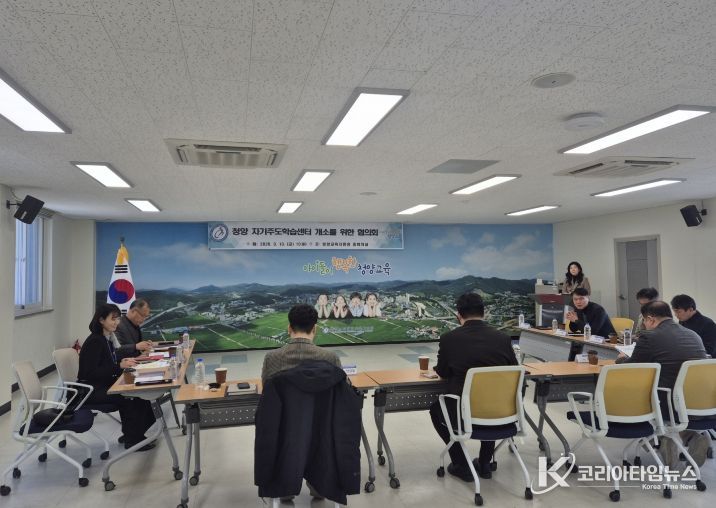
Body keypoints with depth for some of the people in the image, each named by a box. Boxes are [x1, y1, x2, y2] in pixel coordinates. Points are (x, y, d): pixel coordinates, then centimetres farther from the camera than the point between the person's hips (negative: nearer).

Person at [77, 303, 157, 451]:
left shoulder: (108, 338, 7)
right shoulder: (95, 341, -19)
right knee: (129, 398, -22)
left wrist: (123, 361, -4)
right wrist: (119, 366, -24)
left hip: (105, 384, 8)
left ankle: (136, 434, 2)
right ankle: (132, 440, -6)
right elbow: (90, 372, -23)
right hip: (92, 389, -8)